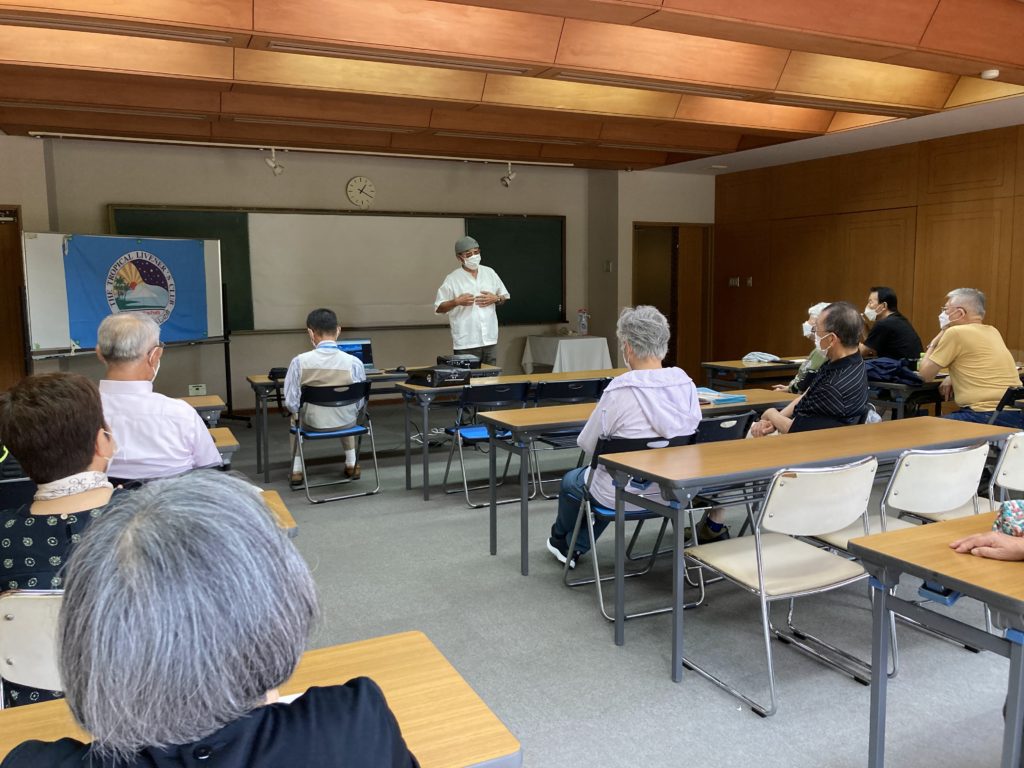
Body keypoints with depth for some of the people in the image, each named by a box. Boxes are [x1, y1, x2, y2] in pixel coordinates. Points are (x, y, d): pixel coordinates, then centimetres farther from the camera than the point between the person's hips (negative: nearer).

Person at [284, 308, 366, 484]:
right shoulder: (354, 362, -17)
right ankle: (352, 464, 40)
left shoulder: (299, 361, -18)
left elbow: (291, 402, -11)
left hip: (313, 423, 0)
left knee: (296, 416, 38)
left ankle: (296, 469, 37)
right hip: (346, 424, 1)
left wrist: (298, 412, 11)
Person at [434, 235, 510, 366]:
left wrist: (495, 299, -3)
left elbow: (504, 297, 18)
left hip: (490, 340, 4)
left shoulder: (489, 273, 9)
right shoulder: (452, 279, -3)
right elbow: (439, 308, -3)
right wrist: (457, 302, -17)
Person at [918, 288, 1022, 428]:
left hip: (989, 416, -8)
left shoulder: (955, 332, -8)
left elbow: (925, 375, -2)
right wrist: (953, 378, 14)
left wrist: (939, 335, 10)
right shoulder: (992, 332, 15)